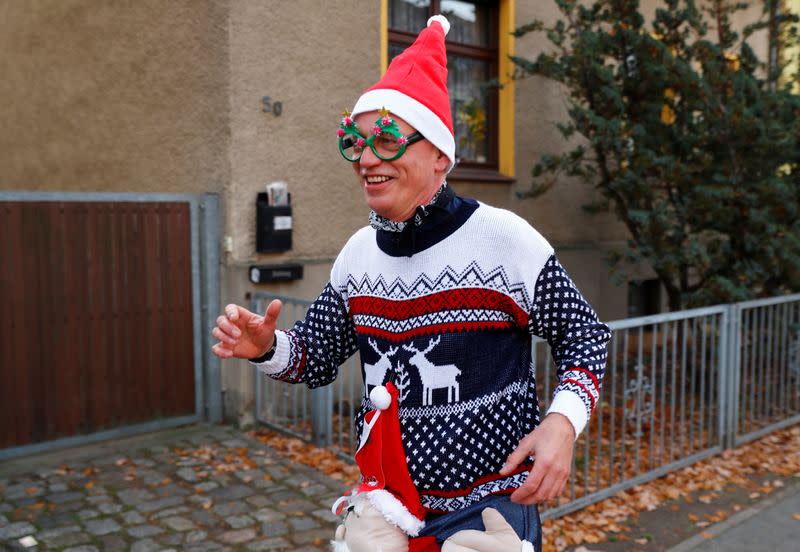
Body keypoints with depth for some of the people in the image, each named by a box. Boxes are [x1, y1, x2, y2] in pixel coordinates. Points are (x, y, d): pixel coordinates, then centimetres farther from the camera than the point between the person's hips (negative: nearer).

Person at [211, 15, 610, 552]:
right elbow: (317, 357, 10)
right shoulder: (359, 251, 1)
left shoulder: (504, 239, -15)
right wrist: (268, 347, -10)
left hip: (489, 508, -4)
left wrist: (563, 421, -19)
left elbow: (584, 336, -5)